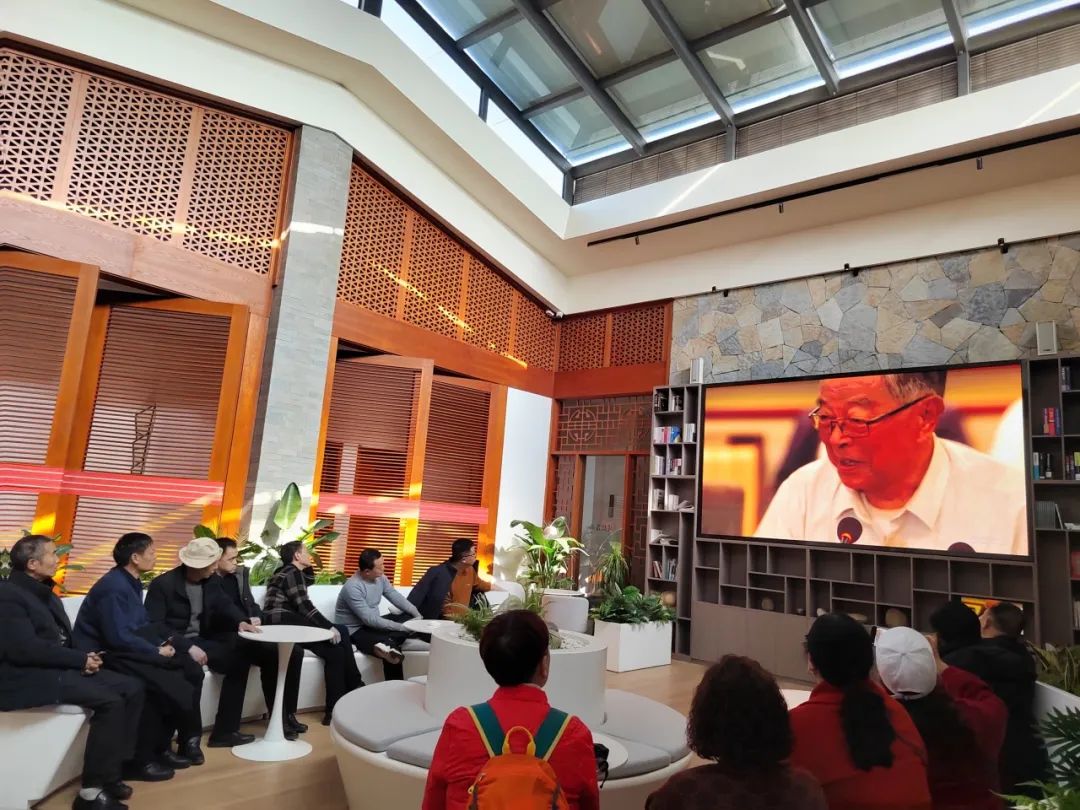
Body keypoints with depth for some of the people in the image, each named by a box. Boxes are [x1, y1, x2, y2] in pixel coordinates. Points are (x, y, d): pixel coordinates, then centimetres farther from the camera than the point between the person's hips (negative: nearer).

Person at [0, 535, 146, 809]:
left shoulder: (44, 593, 16)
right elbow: (25, 648, -23)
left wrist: (82, 659, -5)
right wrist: (81, 659, -16)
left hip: (57, 668, 9)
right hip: (29, 678, -9)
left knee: (132, 688, -5)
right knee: (110, 701, -25)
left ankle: (113, 769, 2)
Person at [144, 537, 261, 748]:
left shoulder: (212, 581, 3)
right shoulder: (162, 584, -17)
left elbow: (225, 604, 12)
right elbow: (154, 626, -21)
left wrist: (241, 621, -13)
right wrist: (188, 647, -31)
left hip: (200, 640, 7)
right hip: (173, 644, -7)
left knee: (240, 659, -8)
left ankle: (224, 731, -1)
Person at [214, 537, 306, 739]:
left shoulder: (241, 573, 16)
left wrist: (257, 618, -1)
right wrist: (245, 622, -17)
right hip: (225, 636, -7)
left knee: (295, 650, -14)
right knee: (271, 655, -31)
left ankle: (288, 713, -4)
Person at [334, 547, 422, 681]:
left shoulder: (380, 578, -3)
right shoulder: (352, 587, -28)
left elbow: (395, 596, 4)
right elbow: (369, 620, -30)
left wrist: (416, 614, -9)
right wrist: (401, 627, -29)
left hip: (373, 622, 9)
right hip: (355, 630, -9)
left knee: (410, 619, -8)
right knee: (391, 645, -31)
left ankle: (386, 645, -30)